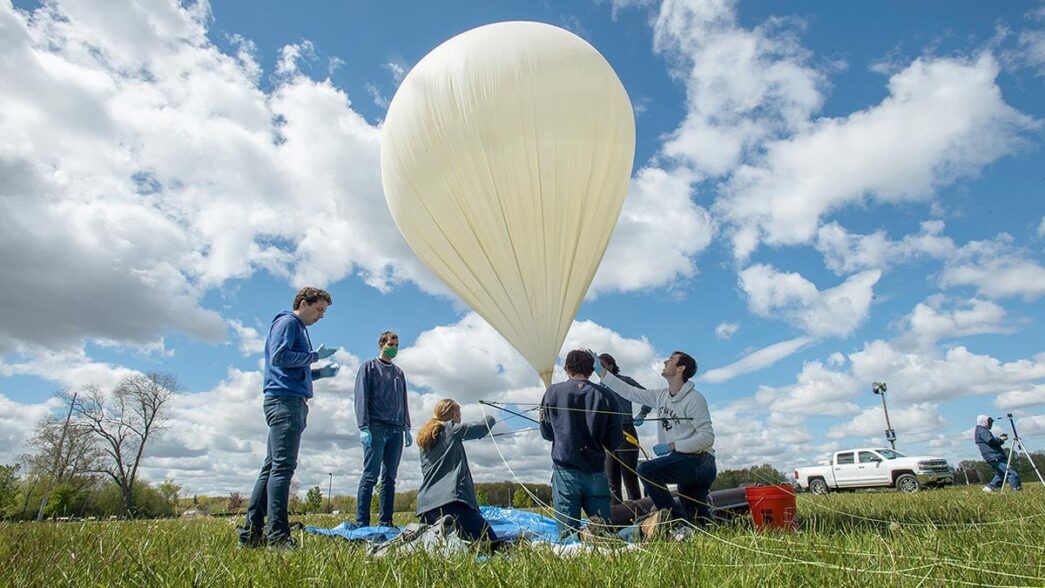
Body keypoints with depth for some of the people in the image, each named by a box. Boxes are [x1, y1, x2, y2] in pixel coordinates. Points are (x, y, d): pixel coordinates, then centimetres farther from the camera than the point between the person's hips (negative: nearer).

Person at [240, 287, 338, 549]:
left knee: (272, 468, 9)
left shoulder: (300, 329, 26)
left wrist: (319, 372, 15)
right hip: (285, 400, -10)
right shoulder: (287, 322, -2)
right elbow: (279, 356, -17)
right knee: (282, 467, -13)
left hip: (292, 402, 10)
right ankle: (278, 535, -13)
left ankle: (251, 532, 13)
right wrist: (315, 355, -10)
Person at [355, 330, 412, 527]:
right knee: (370, 475, -9)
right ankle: (362, 523, -8)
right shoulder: (369, 367, 5)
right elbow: (361, 398, -3)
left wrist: (406, 428, 13)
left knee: (390, 478, 5)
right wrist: (364, 427, -13)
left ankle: (385, 522, 8)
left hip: (396, 430, 6)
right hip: (376, 428, -6)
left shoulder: (399, 373, 22)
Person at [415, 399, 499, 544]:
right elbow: (482, 427, 12)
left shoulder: (423, 437, 20)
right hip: (450, 500, -8)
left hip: (425, 505, 8)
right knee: (490, 541, -8)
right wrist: (490, 419, 33)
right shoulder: (451, 429, 3)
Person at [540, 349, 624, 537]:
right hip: (596, 472, 1)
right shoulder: (603, 394, 2)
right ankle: (599, 528, -22)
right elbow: (614, 441, 3)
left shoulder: (552, 392, 1)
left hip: (565, 470, -1)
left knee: (568, 532, 3)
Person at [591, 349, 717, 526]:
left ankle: (679, 522, -18)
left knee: (646, 470, -24)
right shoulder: (661, 396, 9)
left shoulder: (694, 399, -14)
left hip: (699, 461, -8)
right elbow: (629, 392, 13)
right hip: (684, 463, 8)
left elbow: (707, 437, -19)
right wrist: (601, 371, 12)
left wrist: (671, 446, -20)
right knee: (698, 519, 11)